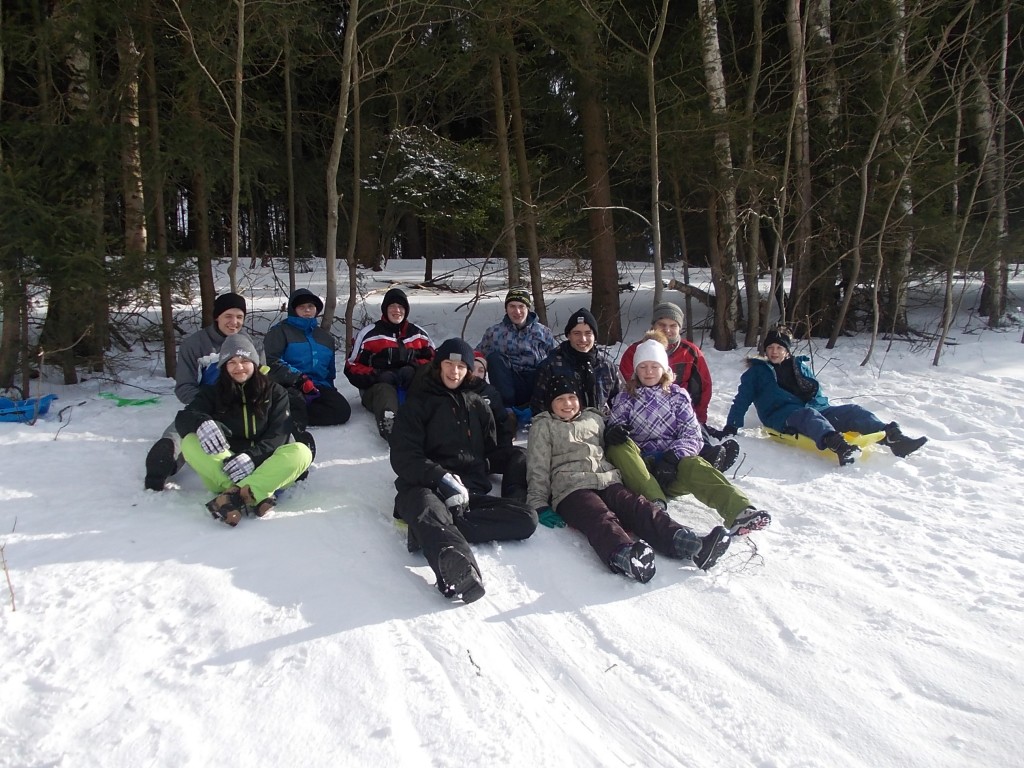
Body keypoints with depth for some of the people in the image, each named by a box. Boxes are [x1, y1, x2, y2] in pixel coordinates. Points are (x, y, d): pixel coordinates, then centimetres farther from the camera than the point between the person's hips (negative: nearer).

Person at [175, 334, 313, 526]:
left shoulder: (275, 392, 6)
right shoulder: (212, 392, 8)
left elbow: (278, 435, -6)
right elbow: (183, 417, -8)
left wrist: (252, 456, -26)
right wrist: (201, 422, -33)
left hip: (262, 469, 0)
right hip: (222, 471, 1)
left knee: (300, 451, -27)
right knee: (190, 442, -24)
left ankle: (239, 494, -47)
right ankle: (257, 496, -41)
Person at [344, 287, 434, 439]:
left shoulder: (419, 334, 19)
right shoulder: (369, 334, 9)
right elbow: (352, 366, 5)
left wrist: (416, 367, -7)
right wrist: (375, 376, -14)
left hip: (411, 387, 3)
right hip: (377, 387, -3)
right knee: (384, 390, -39)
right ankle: (388, 422, -74)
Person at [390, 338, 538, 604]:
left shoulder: (478, 405, 26)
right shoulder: (417, 403, 13)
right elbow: (403, 458, 0)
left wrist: (514, 489, 7)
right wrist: (443, 479, -18)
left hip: (471, 493, 5)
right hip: (424, 488, -4)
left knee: (527, 518, -22)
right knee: (429, 508, -41)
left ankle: (433, 534, -37)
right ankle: (460, 570, -74)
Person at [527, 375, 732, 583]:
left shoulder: (593, 418, 30)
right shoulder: (543, 426, 18)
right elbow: (538, 470, 9)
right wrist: (539, 506, -3)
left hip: (609, 482, 4)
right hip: (572, 489, -4)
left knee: (640, 507, -27)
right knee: (601, 518, -37)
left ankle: (687, 544, -53)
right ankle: (624, 555, -69)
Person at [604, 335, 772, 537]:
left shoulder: (678, 395, 14)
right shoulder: (625, 399, 17)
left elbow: (693, 436, 4)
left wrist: (674, 456, -16)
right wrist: (614, 431, -18)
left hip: (672, 467, 0)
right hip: (639, 467, 1)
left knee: (693, 466, -35)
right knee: (618, 447, -31)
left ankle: (739, 512, -59)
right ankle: (655, 503, -47)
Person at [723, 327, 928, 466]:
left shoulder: (800, 366, 26)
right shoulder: (756, 372, 15)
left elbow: (818, 394, 22)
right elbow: (742, 400, 9)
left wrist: (815, 404, 0)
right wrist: (731, 427, -3)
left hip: (813, 410, 6)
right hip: (782, 416, -5)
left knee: (852, 410, -17)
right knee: (809, 415, -39)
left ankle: (894, 438, -37)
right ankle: (838, 445, -71)